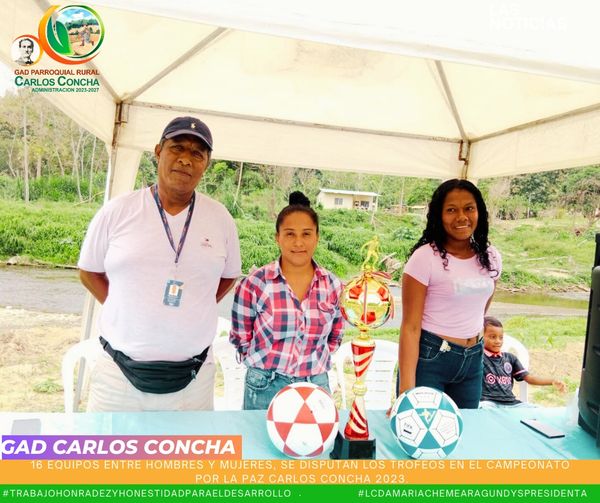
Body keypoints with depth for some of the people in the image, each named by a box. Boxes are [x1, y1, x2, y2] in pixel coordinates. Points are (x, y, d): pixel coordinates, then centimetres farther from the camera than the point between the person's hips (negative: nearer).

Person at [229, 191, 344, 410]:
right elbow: (240, 338, -1)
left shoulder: (333, 286, -4)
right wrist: (268, 364, 2)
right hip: (265, 390, -2)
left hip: (316, 386, 2)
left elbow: (334, 337, 9)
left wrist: (313, 364, 3)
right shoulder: (254, 284, -12)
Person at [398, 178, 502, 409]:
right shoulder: (425, 257, -15)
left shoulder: (490, 257, 2)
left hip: (473, 360, 6)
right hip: (428, 358, -5)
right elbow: (410, 327, -17)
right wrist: (407, 389, -23)